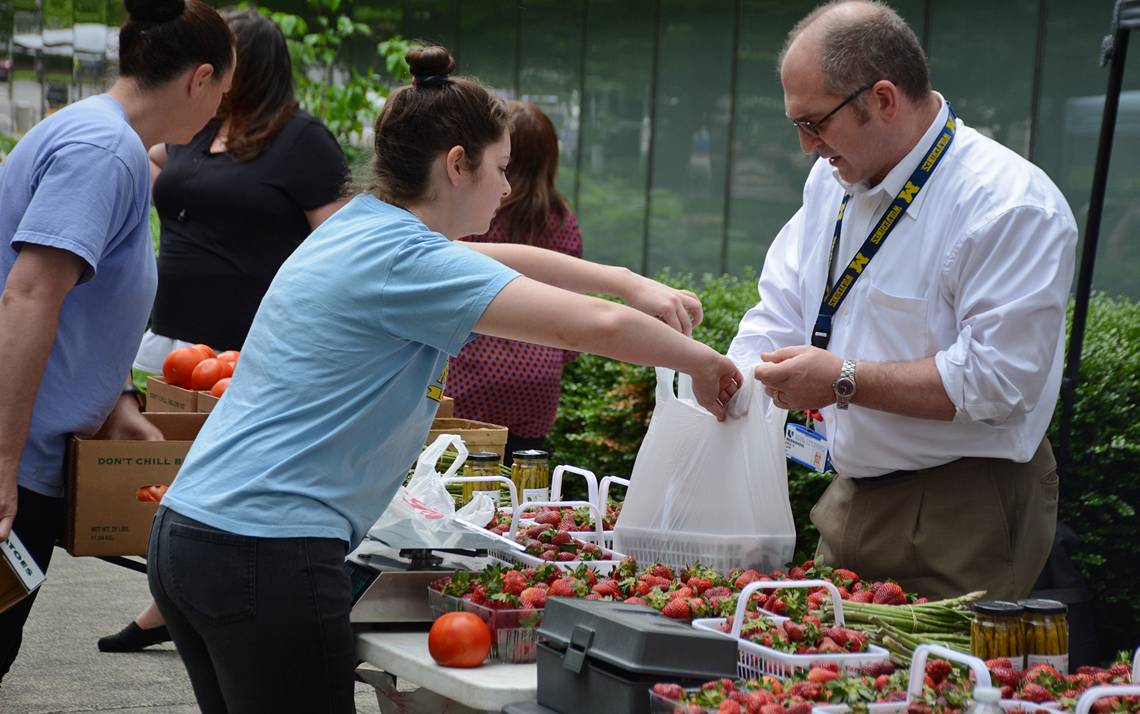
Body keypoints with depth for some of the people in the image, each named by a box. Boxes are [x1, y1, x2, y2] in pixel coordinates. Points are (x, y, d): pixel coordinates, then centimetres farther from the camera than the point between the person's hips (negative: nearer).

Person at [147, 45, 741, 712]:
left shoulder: (358, 227, 14)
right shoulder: (407, 262, -13)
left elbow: (502, 260, 30)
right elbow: (595, 326, -19)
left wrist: (630, 282, 24)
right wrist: (698, 361, -2)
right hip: (269, 555, -10)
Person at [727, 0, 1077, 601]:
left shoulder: (1012, 207, -17)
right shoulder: (832, 181, 10)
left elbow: (998, 380, -23)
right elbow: (779, 314, 13)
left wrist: (846, 382, -21)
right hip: (851, 504, 8)